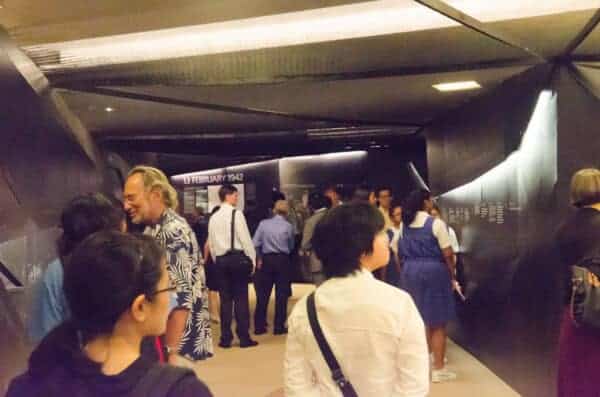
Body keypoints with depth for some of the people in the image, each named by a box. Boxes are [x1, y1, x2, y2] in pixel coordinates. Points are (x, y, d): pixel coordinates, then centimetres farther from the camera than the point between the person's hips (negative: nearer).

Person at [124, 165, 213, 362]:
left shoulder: (174, 231, -20)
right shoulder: (153, 229, 9)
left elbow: (181, 298, -25)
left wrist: (170, 351, -24)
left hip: (178, 340, -9)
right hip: (158, 336, 9)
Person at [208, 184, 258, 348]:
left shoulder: (213, 217, 10)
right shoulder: (236, 213, -7)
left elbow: (211, 243, 12)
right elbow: (245, 238, -9)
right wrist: (252, 260, -2)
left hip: (221, 259, 5)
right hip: (238, 257, -5)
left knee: (225, 299, 8)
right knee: (241, 298, 0)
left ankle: (225, 338, 12)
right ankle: (244, 337, 4)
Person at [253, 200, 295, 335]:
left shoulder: (263, 223, -2)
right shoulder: (288, 226, -4)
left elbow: (255, 243, -4)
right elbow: (291, 246, 7)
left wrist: (259, 258, 6)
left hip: (266, 259, 1)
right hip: (283, 260, -1)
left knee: (263, 294, 8)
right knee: (281, 294, 6)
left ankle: (259, 326, 12)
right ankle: (279, 327, 9)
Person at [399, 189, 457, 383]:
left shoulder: (404, 224, 5)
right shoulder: (436, 224, -12)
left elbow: (399, 251, 9)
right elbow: (447, 254, -12)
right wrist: (452, 275, -1)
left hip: (410, 270, 6)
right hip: (434, 270, -6)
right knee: (437, 323, 3)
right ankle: (438, 369, 8)